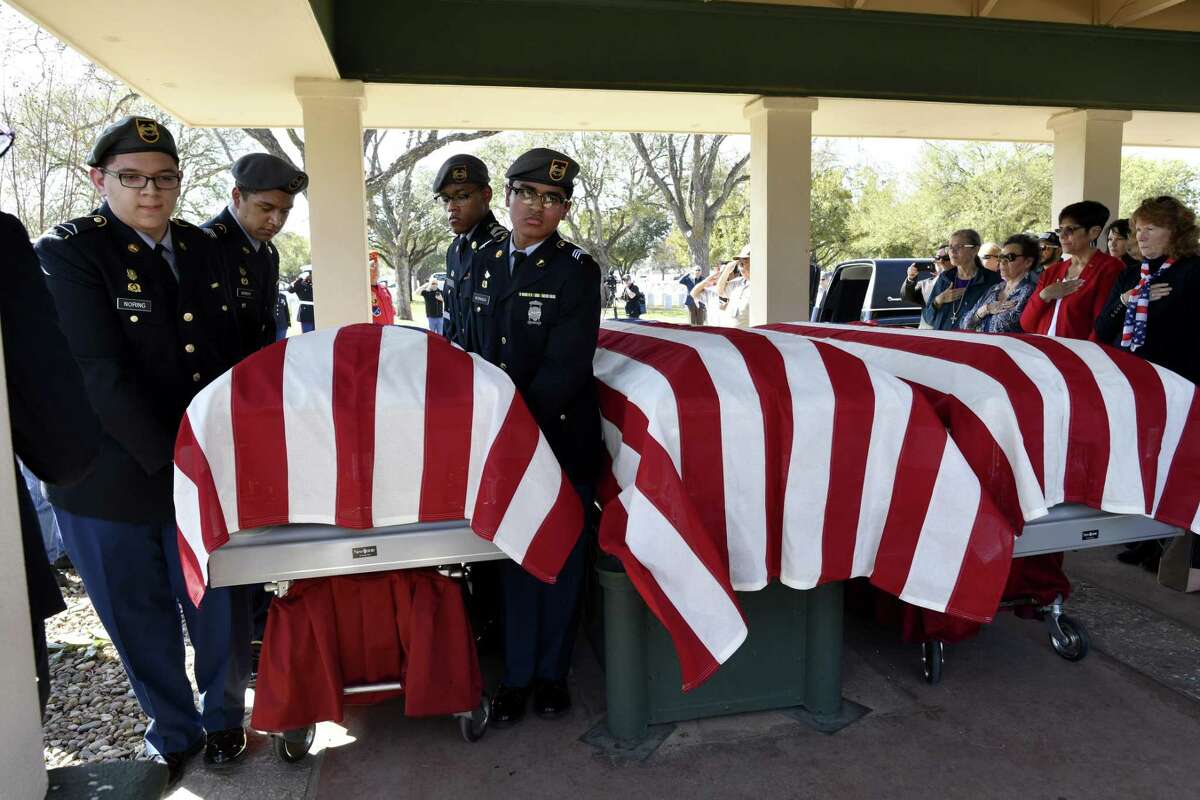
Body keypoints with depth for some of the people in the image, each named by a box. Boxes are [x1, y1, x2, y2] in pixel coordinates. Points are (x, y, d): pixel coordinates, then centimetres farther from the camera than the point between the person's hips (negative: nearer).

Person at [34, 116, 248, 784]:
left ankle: (223, 716, 38)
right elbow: (102, 374, -18)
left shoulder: (203, 248, 6)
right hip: (112, 483, -3)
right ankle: (173, 731, 36)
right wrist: (171, 460, -20)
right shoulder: (67, 251, -8)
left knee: (217, 609, 14)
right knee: (141, 622, 13)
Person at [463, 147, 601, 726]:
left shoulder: (577, 271, -10)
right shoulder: (486, 263, 7)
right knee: (513, 555, 12)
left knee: (560, 557, 11)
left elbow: (565, 368, -18)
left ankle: (552, 672, 28)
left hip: (562, 436, -4)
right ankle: (516, 675, 27)